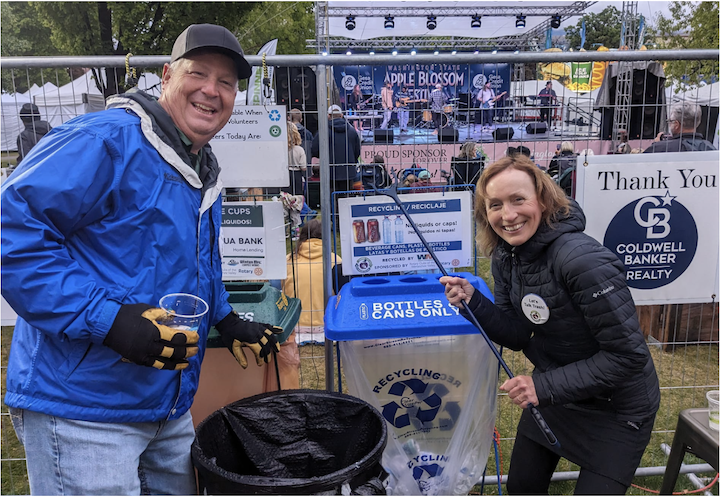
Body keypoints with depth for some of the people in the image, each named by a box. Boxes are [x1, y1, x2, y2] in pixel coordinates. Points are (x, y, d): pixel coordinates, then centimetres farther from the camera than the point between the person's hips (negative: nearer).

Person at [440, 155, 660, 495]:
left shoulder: (583, 260, -32)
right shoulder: (506, 257, -8)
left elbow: (627, 355, -28)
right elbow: (519, 336, -4)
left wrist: (545, 387, -28)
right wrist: (472, 302, -20)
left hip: (616, 407, -6)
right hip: (551, 396, 7)